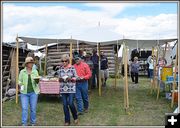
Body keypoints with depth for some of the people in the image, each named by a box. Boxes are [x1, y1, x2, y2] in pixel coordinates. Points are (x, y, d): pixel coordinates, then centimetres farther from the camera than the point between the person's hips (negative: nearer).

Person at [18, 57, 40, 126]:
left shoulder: (35, 71, 4)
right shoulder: (22, 72, 2)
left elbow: (37, 82, 6)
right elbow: (20, 81, 7)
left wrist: (37, 81, -16)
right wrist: (20, 85, -14)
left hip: (33, 92, 1)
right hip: (24, 92, -1)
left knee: (33, 109, 3)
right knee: (24, 108, -5)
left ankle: (33, 123, 17)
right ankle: (24, 124, 4)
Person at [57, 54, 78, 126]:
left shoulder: (72, 68, -3)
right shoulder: (60, 69, 6)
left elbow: (75, 78, -1)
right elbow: (58, 78, 11)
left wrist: (70, 79, -19)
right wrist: (60, 79, -11)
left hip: (71, 89, -3)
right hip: (63, 89, 3)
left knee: (70, 103, -8)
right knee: (65, 105, 5)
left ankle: (75, 117, 20)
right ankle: (67, 121, 19)